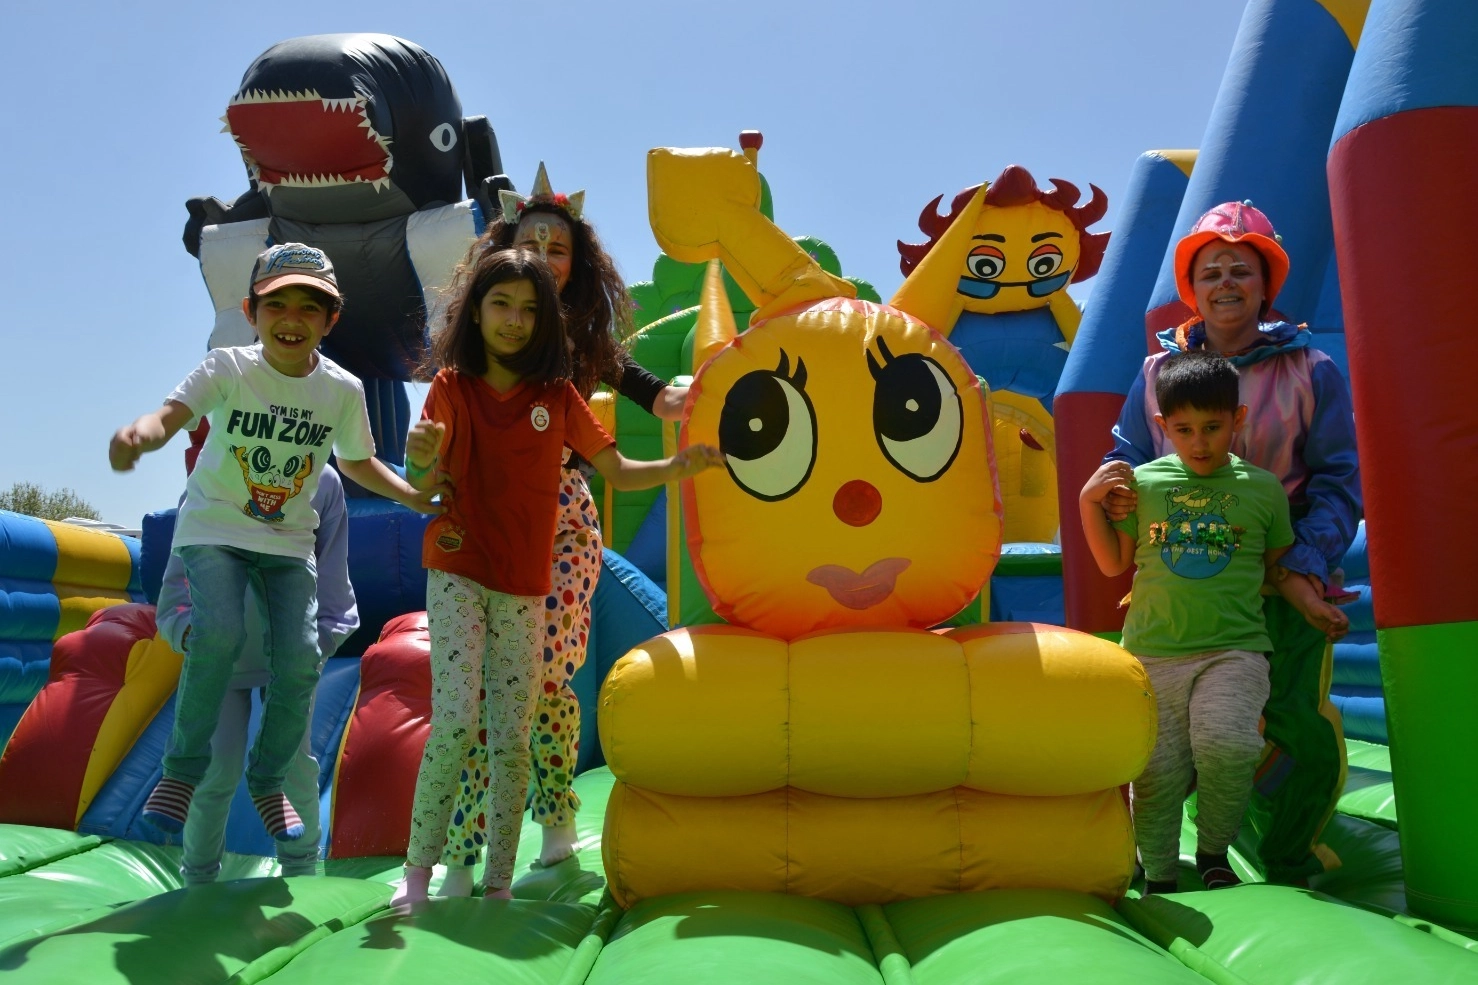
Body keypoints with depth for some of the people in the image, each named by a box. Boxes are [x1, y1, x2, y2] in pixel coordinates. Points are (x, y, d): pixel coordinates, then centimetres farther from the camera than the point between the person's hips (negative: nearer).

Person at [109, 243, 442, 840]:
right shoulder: (227, 369, -11)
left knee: (301, 660, -9)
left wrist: (417, 497, 2)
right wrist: (140, 433, -51)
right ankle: (183, 769, -4)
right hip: (213, 527, -2)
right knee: (218, 633, -27)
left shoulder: (343, 391, -4)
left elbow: (357, 462, 12)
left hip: (289, 540, 3)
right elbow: (171, 415, -27)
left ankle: (268, 779, 17)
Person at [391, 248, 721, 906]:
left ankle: (498, 884, 12)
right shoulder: (453, 385, 0)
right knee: (456, 720, -13)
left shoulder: (558, 395, 5)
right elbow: (425, 483, -8)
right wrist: (420, 459, -31)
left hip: (524, 587, 2)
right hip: (458, 574, -2)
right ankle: (418, 869, 3)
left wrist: (677, 467, -12)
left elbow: (617, 473, 5)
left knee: (512, 740, 2)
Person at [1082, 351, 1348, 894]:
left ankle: (1214, 853, 4)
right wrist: (1089, 501, 1)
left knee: (1226, 746, -24)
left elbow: (1280, 566, 16)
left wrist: (1313, 605, 0)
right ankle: (1158, 879, 22)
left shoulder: (1263, 487, 7)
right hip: (1152, 652, 1)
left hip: (1234, 649, -1)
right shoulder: (1142, 482, 6)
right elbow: (1113, 563, 10)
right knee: (1157, 772, 0)